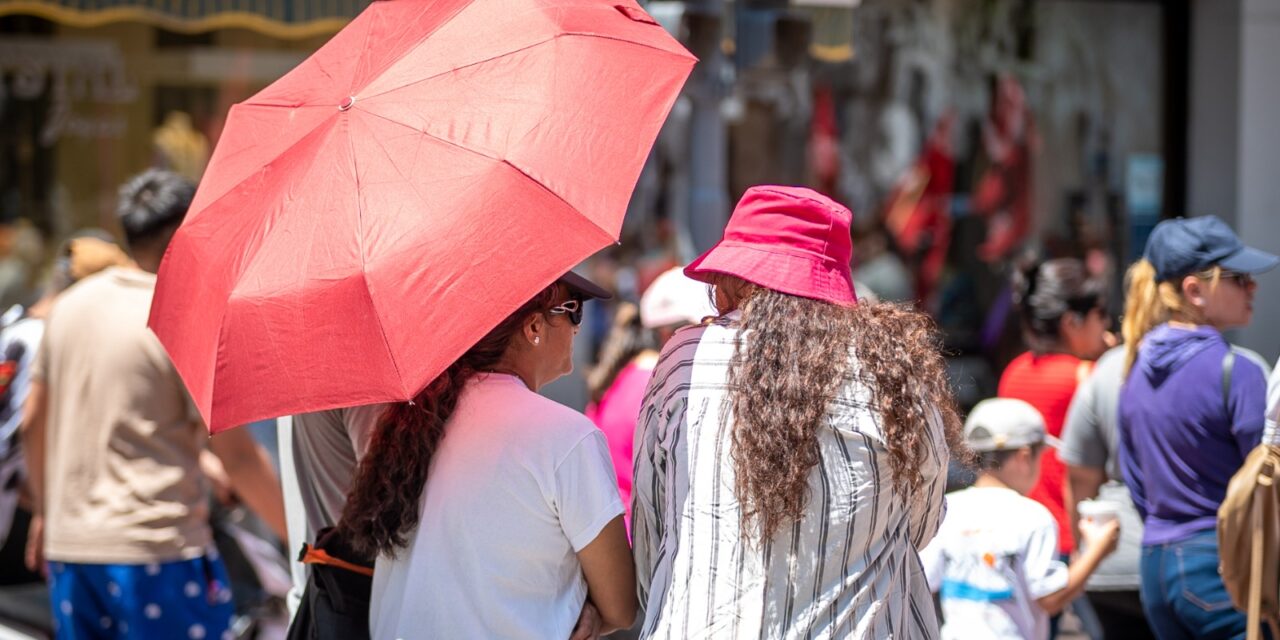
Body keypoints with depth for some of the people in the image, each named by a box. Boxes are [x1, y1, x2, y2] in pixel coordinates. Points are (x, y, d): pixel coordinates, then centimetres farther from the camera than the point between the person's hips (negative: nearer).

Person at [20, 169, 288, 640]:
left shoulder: (69, 306, 8)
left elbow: (33, 424, 16)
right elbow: (235, 453, -14)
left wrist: (45, 511, 29)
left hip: (68, 547, 7)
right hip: (157, 550, -7)